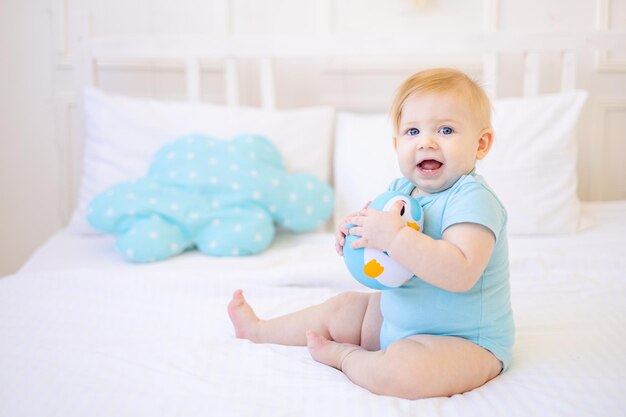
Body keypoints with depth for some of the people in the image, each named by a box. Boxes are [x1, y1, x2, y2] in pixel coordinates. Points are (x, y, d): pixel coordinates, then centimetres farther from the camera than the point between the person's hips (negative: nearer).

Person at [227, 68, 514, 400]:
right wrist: (358, 233, -8)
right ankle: (257, 330, 45)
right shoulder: (400, 189, 3)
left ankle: (340, 354, -3)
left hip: (465, 341, -8)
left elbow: (460, 274, -38)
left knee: (401, 369, -36)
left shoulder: (473, 199, -24)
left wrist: (393, 236, -37)